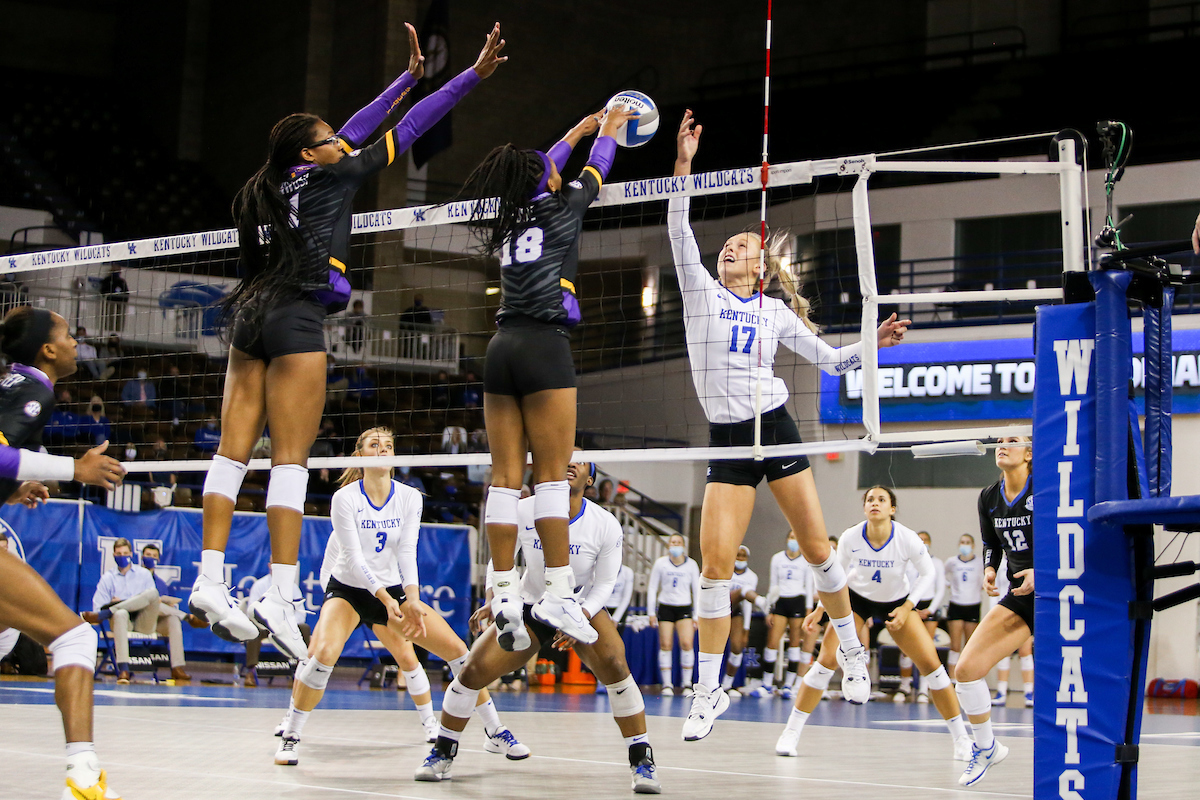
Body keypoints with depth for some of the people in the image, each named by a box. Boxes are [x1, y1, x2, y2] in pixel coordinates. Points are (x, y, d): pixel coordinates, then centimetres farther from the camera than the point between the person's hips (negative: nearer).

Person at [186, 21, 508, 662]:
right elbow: (406, 132, 1)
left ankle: (209, 581, -3)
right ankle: (278, 595, -16)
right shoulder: (328, 176, -1)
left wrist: (408, 75, 34)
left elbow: (355, 132, 28)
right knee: (291, 459, -10)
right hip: (296, 320, -8)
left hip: (251, 319, 8)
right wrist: (474, 74, 6)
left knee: (232, 453, 1)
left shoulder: (289, 179, 16)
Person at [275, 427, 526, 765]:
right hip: (347, 589, -3)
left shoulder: (409, 498, -5)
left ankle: (495, 731, 6)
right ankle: (290, 737, -12)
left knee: (456, 648, -8)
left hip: (393, 590, 3)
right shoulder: (345, 498, -15)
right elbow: (354, 558, -20)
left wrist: (412, 599, -28)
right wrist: (385, 598, -32)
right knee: (322, 653, -30)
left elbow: (407, 552, -11)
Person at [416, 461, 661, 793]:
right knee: (472, 671, -13)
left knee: (613, 664, -30)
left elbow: (604, 584, -9)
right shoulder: (524, 511, -16)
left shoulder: (607, 525, -17)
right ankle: (442, 754, 11)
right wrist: (493, 602, -18)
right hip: (528, 608, 1)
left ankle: (642, 760, -18)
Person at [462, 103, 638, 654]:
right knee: (552, 472, -6)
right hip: (545, 346, -6)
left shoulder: (506, 221, 14)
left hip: (502, 347, 6)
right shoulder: (559, 212, 1)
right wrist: (608, 131, 38)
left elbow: (536, 178, 34)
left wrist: (574, 133, 46)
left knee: (505, 477, 1)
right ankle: (557, 592, -10)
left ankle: (505, 594, -2)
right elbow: (592, 174, 19)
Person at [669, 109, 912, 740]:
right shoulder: (700, 291, 7)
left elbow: (828, 359, 18)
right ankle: (709, 688, -1)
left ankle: (852, 651, 24)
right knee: (715, 563, -8)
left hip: (775, 429, 1)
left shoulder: (776, 311, 10)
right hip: (726, 441, 0)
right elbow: (679, 230, -5)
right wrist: (683, 163, -14)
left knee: (817, 549, 3)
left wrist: (874, 342, 1)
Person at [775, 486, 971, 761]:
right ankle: (791, 733, -5)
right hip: (857, 599, 0)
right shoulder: (851, 537, -22)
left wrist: (907, 608, -17)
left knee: (930, 663, -11)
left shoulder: (908, 539, -25)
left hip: (897, 603, 0)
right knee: (826, 661, -15)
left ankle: (961, 738, 3)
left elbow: (927, 574, -9)